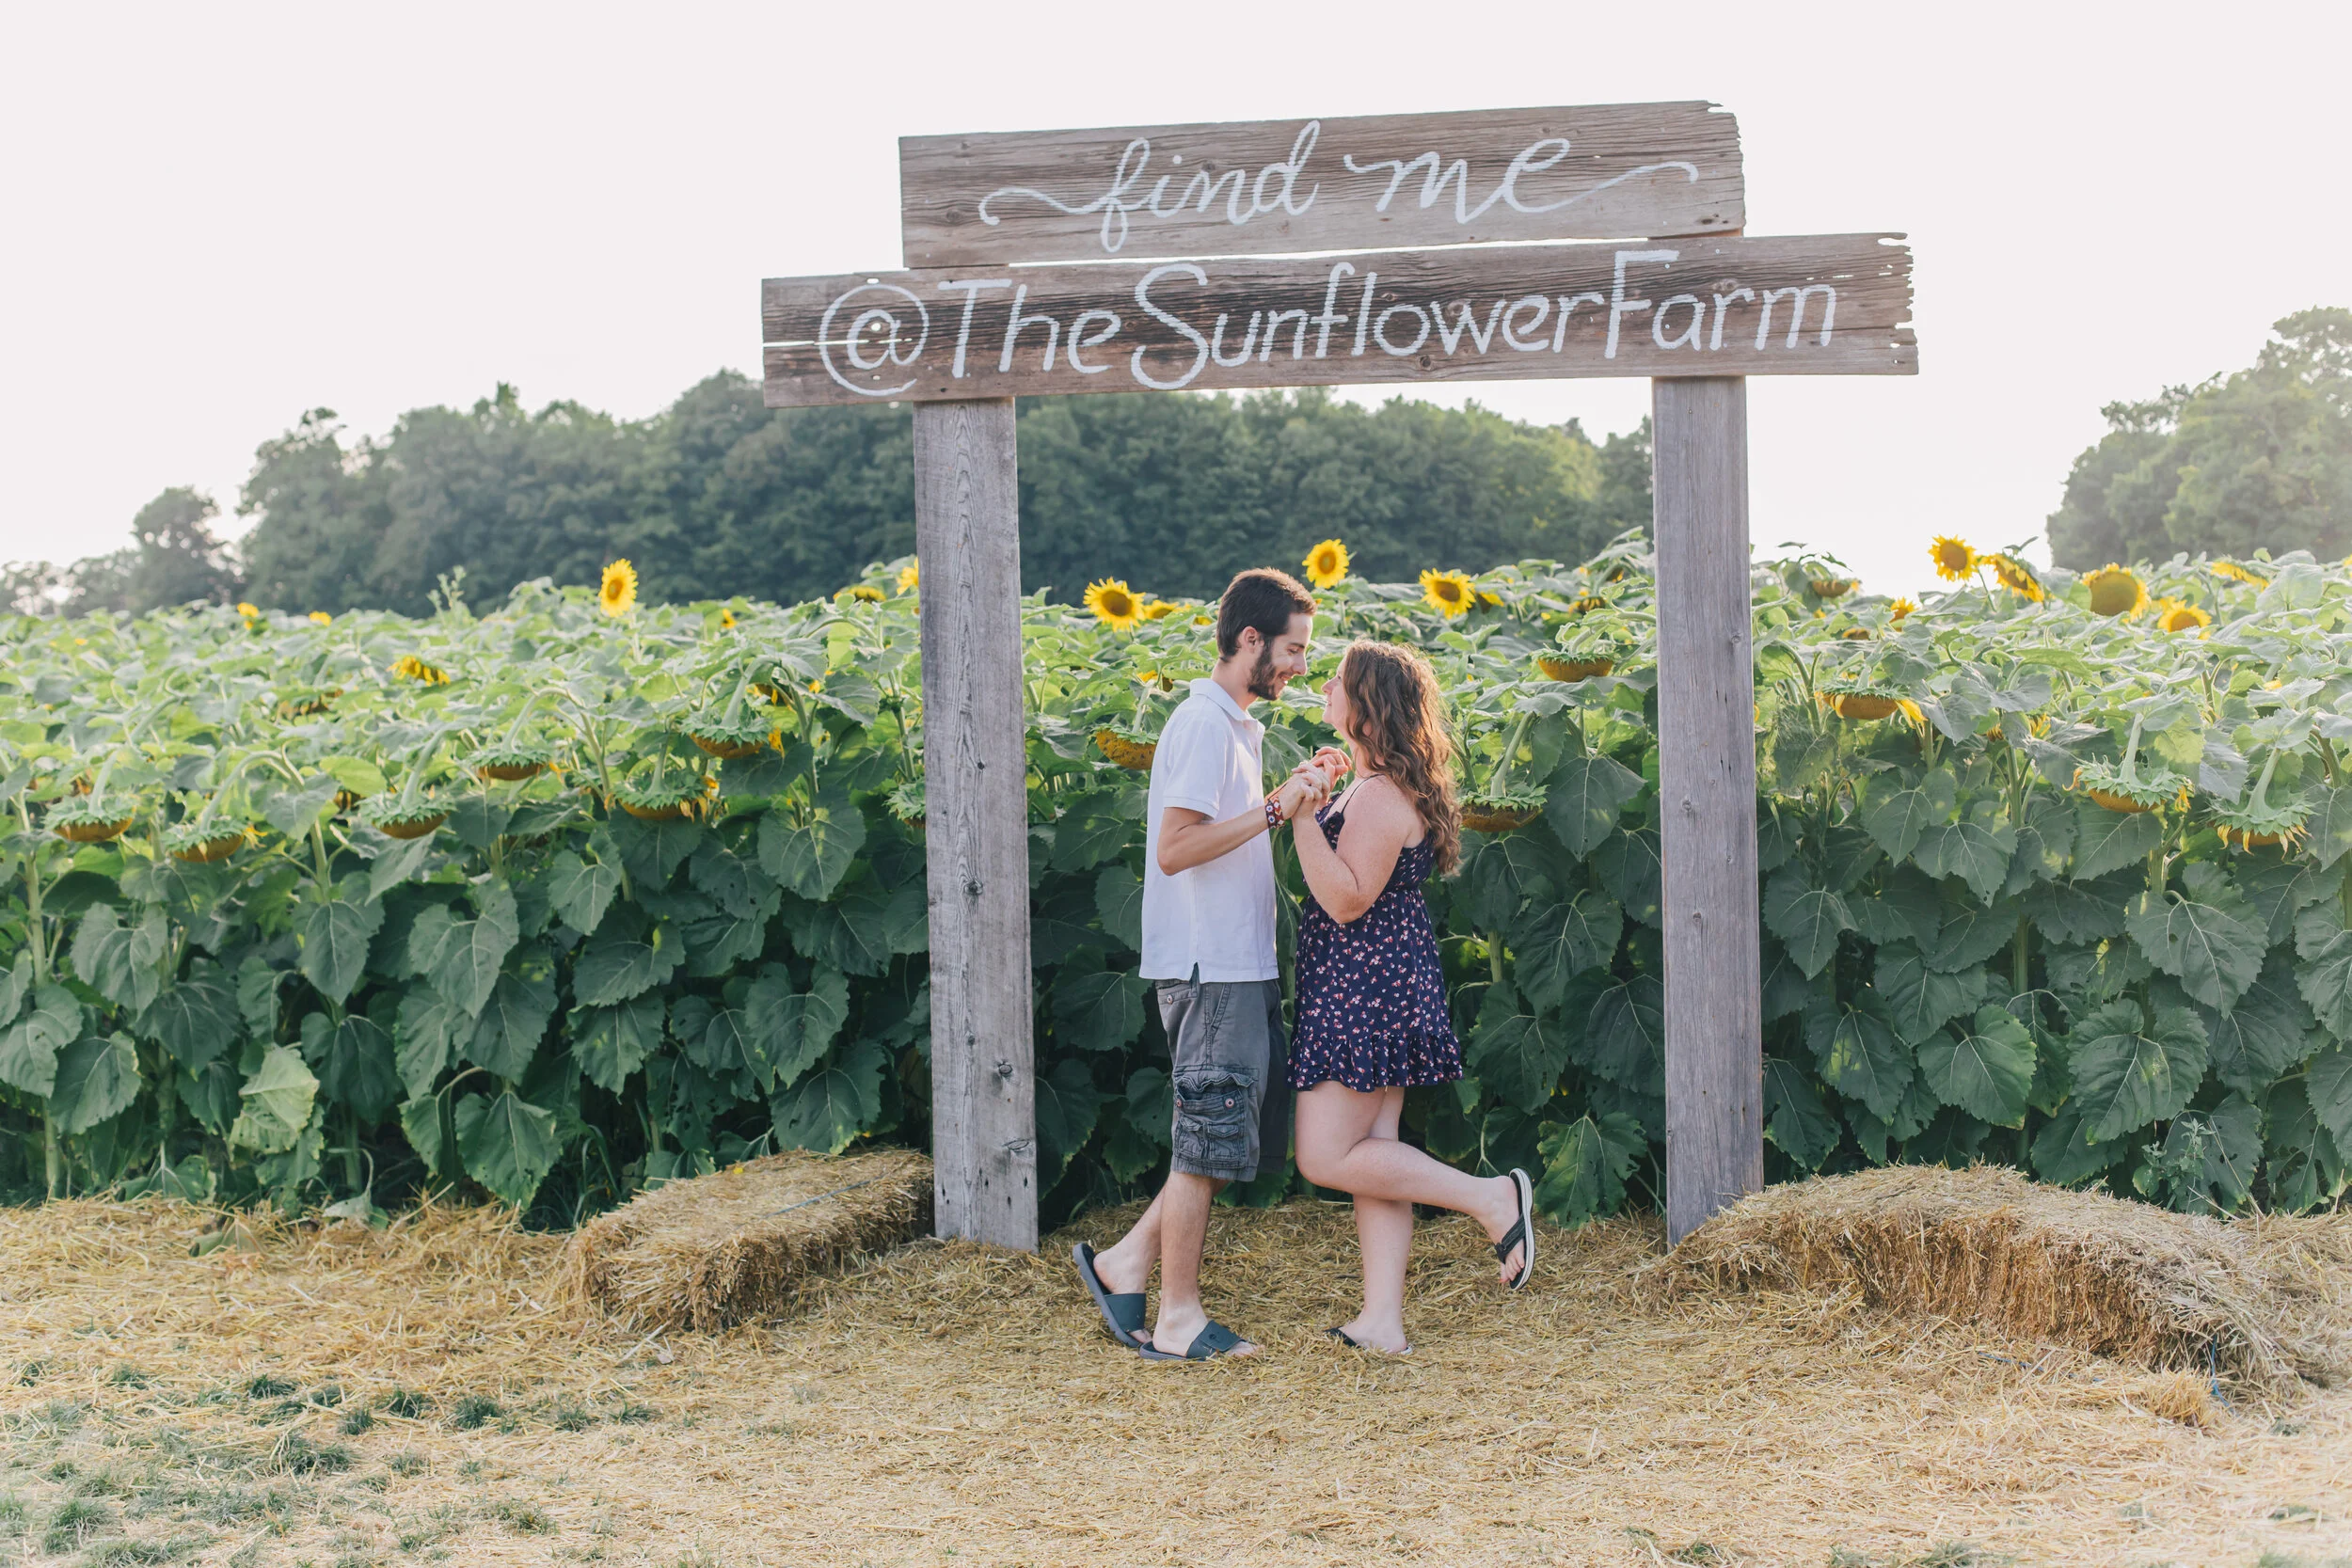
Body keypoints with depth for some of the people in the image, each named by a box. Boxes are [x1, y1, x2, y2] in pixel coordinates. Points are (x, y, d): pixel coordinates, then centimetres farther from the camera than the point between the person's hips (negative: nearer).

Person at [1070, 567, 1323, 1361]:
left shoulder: (1232, 725, 17)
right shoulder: (1206, 724, -15)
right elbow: (1175, 847, -22)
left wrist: (1293, 798, 12)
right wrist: (1273, 809, -21)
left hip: (1238, 966, 10)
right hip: (1210, 968, -10)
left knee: (1248, 1130, 13)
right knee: (1208, 1140, -2)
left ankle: (1126, 1262, 18)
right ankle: (1178, 1320, 8)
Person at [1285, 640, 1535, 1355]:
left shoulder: (1380, 795, -18)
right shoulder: (1379, 785, 15)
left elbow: (1347, 900, -24)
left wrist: (1301, 815, -27)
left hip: (1367, 987, -11)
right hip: (1376, 987, 11)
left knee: (1327, 1157, -7)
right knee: (1372, 1151, 9)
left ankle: (1492, 1198, -3)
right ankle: (1383, 1320, 9)